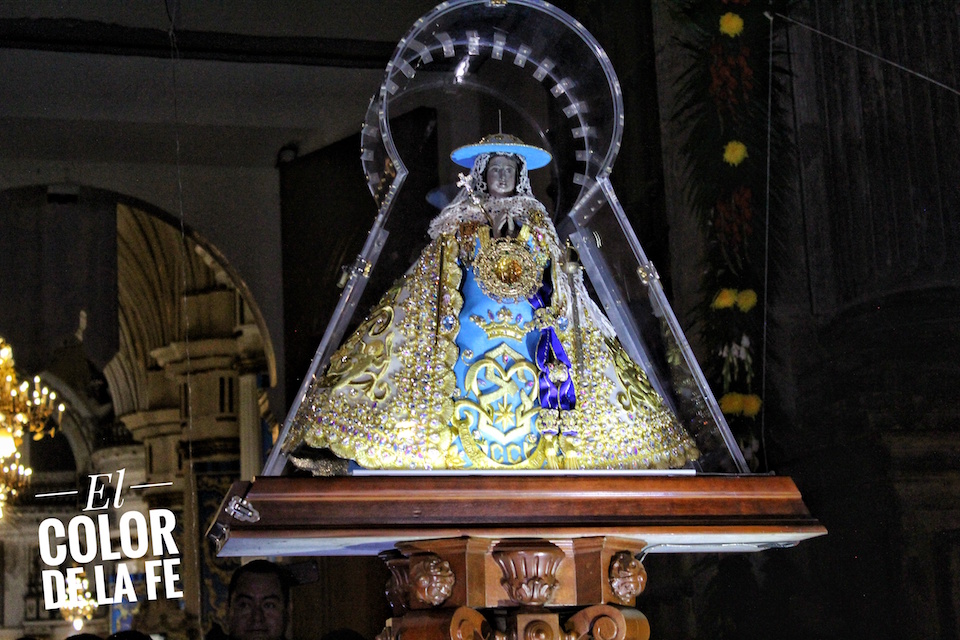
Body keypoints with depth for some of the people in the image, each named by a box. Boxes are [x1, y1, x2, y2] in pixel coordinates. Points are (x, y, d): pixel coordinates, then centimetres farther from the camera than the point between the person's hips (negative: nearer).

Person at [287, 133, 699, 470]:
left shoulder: (535, 221, 14)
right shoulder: (462, 222, 9)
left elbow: (555, 279, 14)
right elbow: (444, 278, 5)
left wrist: (568, 270, -5)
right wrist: (447, 316, -5)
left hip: (527, 331, 2)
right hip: (474, 331, -2)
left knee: (528, 401, -7)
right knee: (473, 395, -11)